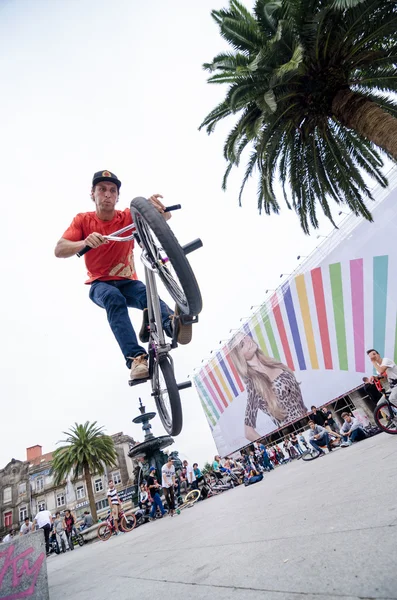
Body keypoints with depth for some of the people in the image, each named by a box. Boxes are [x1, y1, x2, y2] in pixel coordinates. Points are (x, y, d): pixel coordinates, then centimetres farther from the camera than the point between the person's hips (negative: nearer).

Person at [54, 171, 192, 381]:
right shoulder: (83, 220, -3)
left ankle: (172, 324, -61)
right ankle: (136, 358, -49)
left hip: (127, 283, 1)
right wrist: (85, 242, -37)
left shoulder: (128, 217, -4)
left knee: (147, 293, -33)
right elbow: (59, 250, -16)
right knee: (114, 298, -36)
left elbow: (165, 216, -14)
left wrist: (156, 206, -38)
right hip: (100, 285, -1)